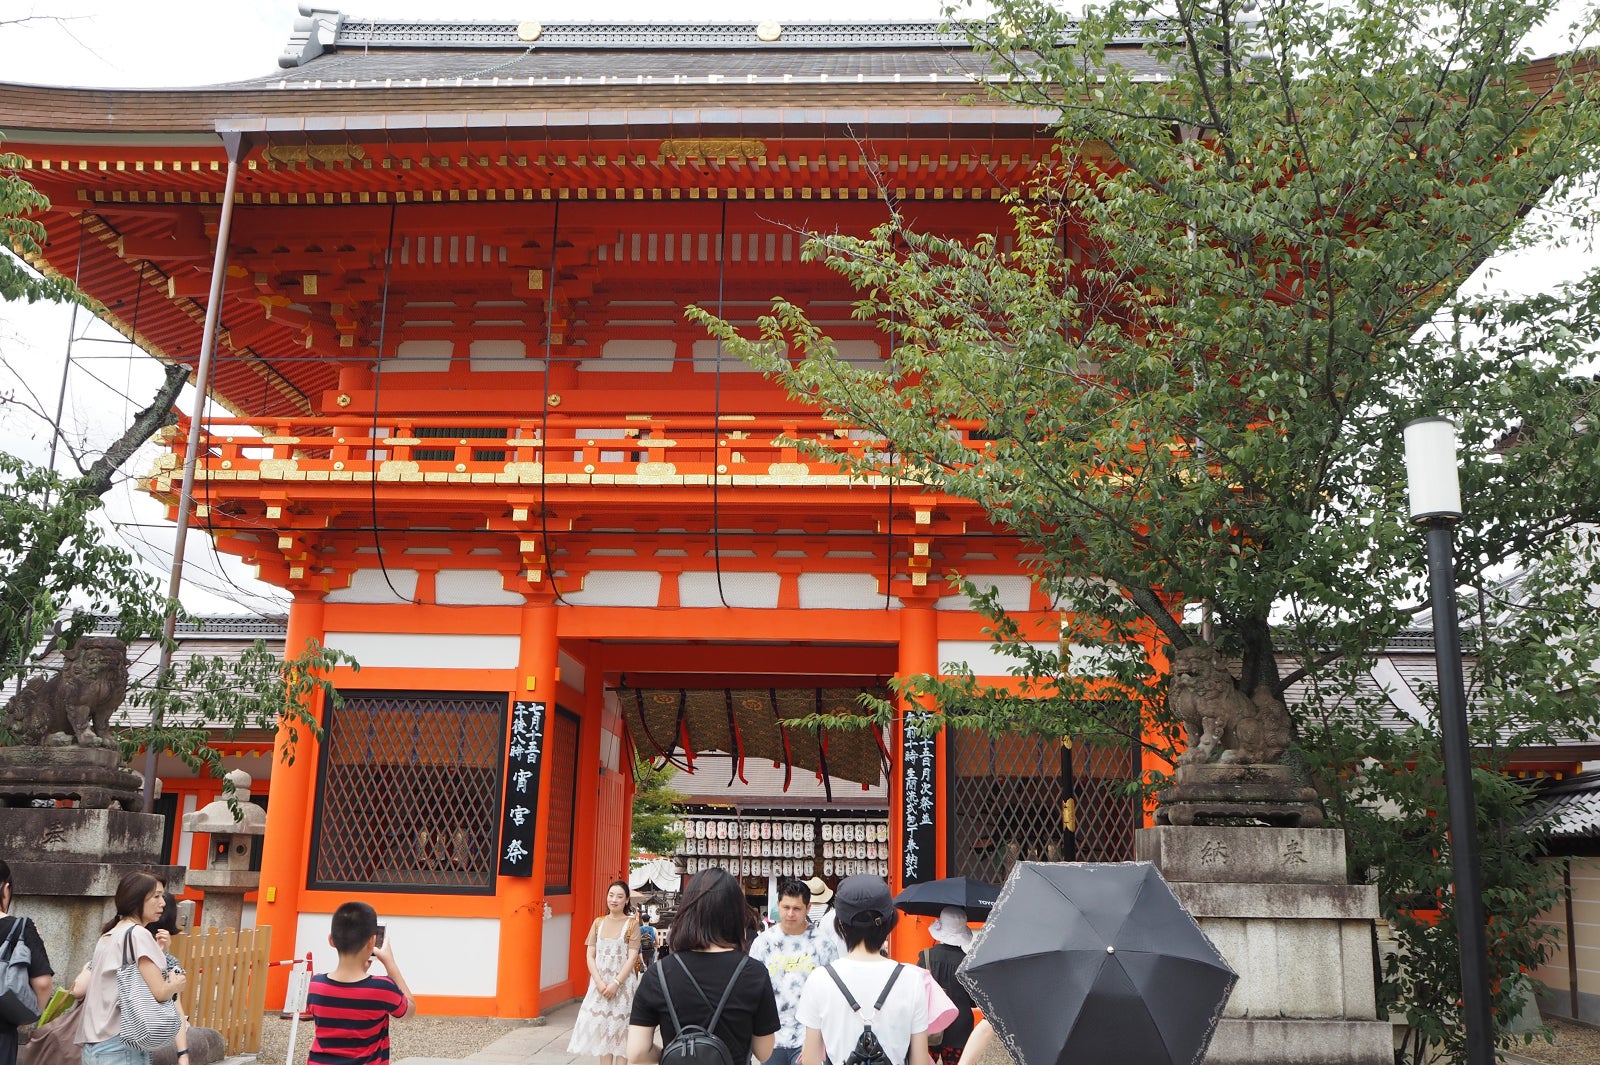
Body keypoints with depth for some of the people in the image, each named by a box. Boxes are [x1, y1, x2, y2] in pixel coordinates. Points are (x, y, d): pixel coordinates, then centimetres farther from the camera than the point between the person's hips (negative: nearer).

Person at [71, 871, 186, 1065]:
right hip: (122, 1049, -9)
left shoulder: (107, 936, 15)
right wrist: (176, 984, 4)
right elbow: (159, 993, -16)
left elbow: (78, 989, 15)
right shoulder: (138, 934, -11)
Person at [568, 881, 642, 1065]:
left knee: (620, 1027, -4)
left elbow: (632, 958, -7)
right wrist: (599, 982, -9)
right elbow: (590, 955, 4)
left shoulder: (632, 924, -2)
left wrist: (615, 983, -16)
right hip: (599, 983, 3)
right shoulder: (598, 923, 8)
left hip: (623, 984, -3)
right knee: (601, 1026, 4)